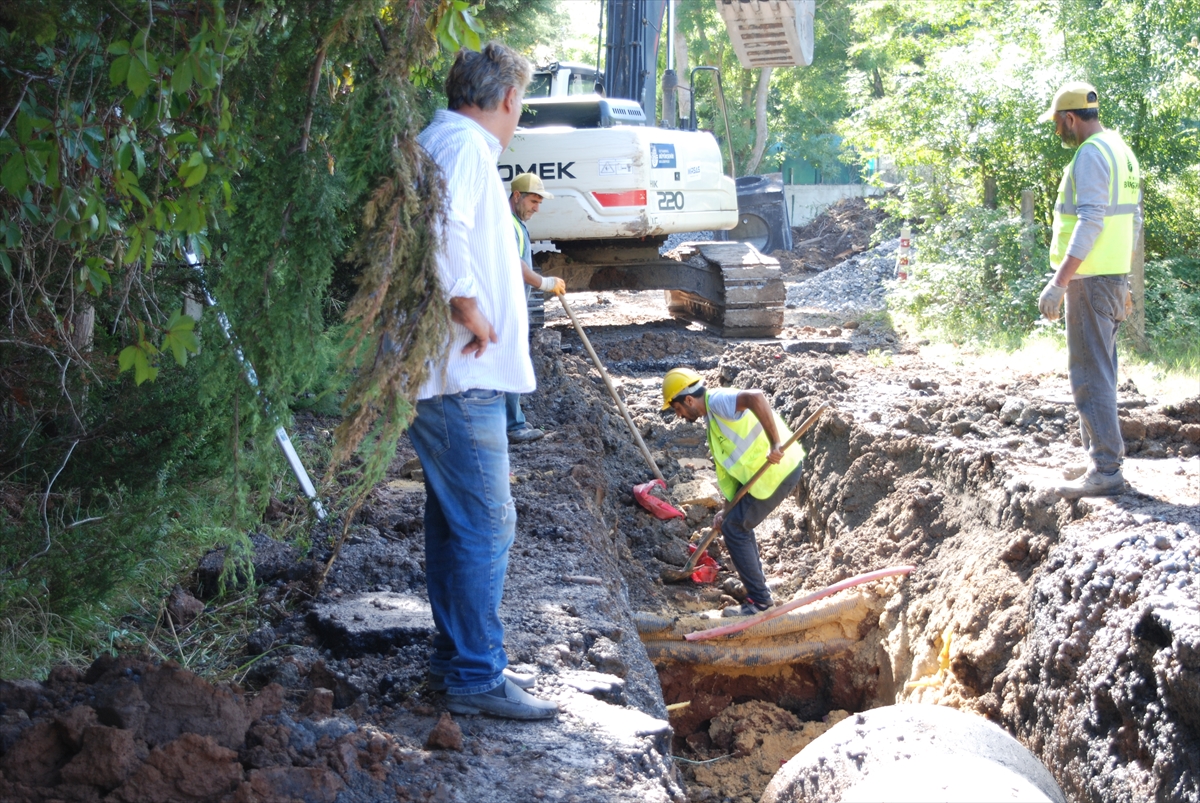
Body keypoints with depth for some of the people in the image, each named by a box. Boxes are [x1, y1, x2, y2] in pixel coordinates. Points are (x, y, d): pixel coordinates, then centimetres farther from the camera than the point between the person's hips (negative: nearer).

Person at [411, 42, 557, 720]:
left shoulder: (444, 142, 19)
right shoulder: (466, 143, -13)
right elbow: (441, 228, -31)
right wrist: (468, 310, -22)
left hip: (453, 377, 11)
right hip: (462, 378, -11)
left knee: (455, 521, 17)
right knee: (487, 525, -7)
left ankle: (454, 655, 27)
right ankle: (478, 677, -1)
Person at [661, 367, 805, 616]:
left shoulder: (718, 400, -15)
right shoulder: (713, 417, 16)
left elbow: (756, 398, -35)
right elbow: (729, 465, 20)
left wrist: (775, 444, -35)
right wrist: (729, 507, 16)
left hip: (778, 468, -10)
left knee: (734, 529, -4)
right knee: (737, 521, 23)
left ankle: (760, 600, 3)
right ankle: (755, 580, 36)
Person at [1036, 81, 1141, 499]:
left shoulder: (1091, 155, -14)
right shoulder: (1121, 150, 17)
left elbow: (1090, 222, -22)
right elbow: (1133, 220, 19)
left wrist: (1059, 281, -25)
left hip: (1091, 277, -10)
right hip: (1115, 276, 10)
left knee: (1090, 372, -9)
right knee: (1099, 370, 17)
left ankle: (1106, 470, -10)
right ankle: (1102, 457, 24)